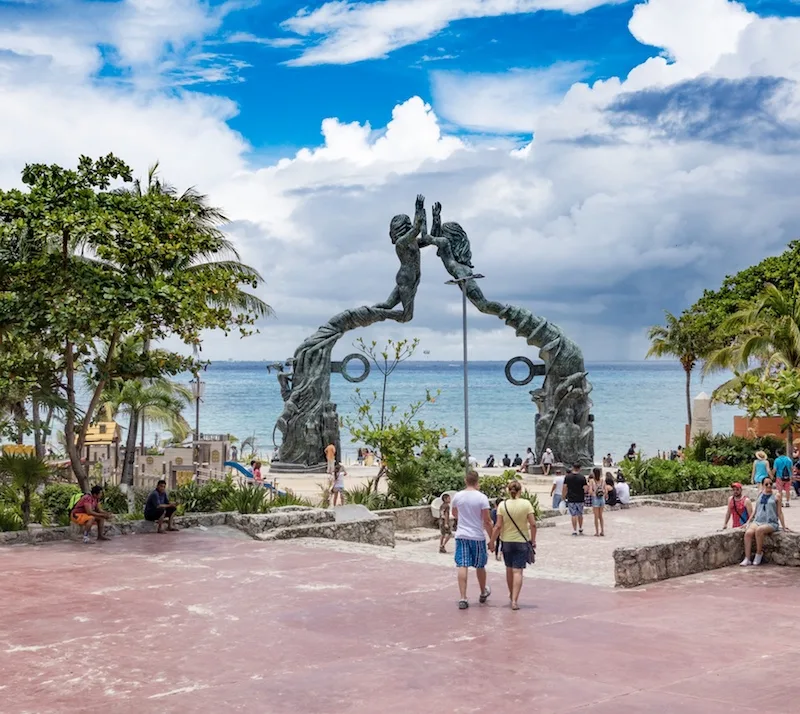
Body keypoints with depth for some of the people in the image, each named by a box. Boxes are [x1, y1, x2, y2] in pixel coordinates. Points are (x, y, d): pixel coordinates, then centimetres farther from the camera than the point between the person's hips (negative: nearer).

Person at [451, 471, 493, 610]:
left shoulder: (457, 496, 1)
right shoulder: (481, 497, -11)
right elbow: (487, 521, -11)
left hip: (461, 535, 2)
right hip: (477, 537, -2)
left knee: (462, 566, -1)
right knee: (480, 566, 15)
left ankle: (463, 598, -8)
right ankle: (483, 593, 35)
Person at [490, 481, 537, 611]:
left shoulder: (503, 505, -7)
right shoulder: (526, 504, -8)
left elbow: (498, 526, -9)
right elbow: (533, 524, -10)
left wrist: (492, 542, -1)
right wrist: (533, 540, 2)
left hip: (506, 541, 2)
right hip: (522, 541, -2)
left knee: (509, 569, 19)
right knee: (518, 571, -1)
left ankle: (512, 594, 37)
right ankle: (514, 600, -10)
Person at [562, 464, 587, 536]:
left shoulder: (567, 477, -2)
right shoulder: (582, 477, -6)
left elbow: (565, 488, -1)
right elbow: (585, 489, -9)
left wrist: (563, 497, 8)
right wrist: (584, 493, 13)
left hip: (571, 499, 0)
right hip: (580, 499, 0)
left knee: (573, 515, 2)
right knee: (580, 514, 17)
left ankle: (575, 531, 0)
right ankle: (580, 529, 28)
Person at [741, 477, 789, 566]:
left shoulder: (776, 496, 7)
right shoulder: (759, 495, 17)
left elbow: (779, 512, 8)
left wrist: (784, 526, 4)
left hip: (771, 523, -3)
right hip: (757, 521, 3)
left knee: (759, 530, -37)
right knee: (748, 533, -29)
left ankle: (759, 554, -18)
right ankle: (747, 559, -29)